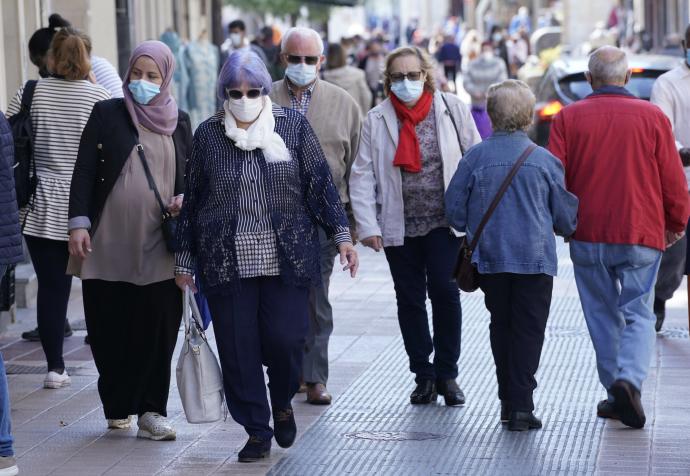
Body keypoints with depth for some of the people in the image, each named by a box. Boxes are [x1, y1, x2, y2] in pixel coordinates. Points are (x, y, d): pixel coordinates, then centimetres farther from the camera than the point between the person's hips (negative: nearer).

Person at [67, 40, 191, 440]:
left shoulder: (179, 122, 11)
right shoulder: (107, 114, 4)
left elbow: (191, 175, 19)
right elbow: (85, 171, 2)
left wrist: (184, 198, -3)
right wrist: (79, 223, -7)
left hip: (160, 245, 1)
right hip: (110, 241, -1)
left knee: (159, 329, -2)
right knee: (110, 328, 4)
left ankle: (151, 410, 6)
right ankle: (117, 407, 18)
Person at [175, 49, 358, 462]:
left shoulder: (293, 126, 3)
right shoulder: (208, 134, 6)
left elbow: (321, 184, 4)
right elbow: (192, 200, 10)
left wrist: (341, 234, -5)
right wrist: (186, 260, 10)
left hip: (287, 259, -1)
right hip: (227, 264, 1)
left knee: (285, 340, -7)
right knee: (238, 349, -1)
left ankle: (282, 404, 24)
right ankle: (257, 431, 13)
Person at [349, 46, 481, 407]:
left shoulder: (452, 109, 1)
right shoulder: (377, 120, 1)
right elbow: (362, 176, 0)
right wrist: (367, 225, -7)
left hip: (444, 222, -1)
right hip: (399, 227, 1)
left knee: (445, 292, -9)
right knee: (410, 300, 7)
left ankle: (446, 373, 6)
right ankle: (423, 375, 19)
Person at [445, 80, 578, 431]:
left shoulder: (475, 157, -4)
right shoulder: (545, 160, -5)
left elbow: (454, 211, 1)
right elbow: (567, 218, 3)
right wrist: (568, 228, 26)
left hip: (490, 258, 2)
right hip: (535, 258, -2)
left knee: (501, 326, 15)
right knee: (529, 330, 3)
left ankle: (508, 400, 18)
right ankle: (521, 405, -5)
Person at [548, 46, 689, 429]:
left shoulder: (568, 118, -1)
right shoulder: (652, 117, -1)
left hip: (587, 236, 1)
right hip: (642, 234, -1)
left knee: (603, 316, 12)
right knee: (638, 315, 4)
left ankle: (615, 393, 16)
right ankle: (629, 380, -18)